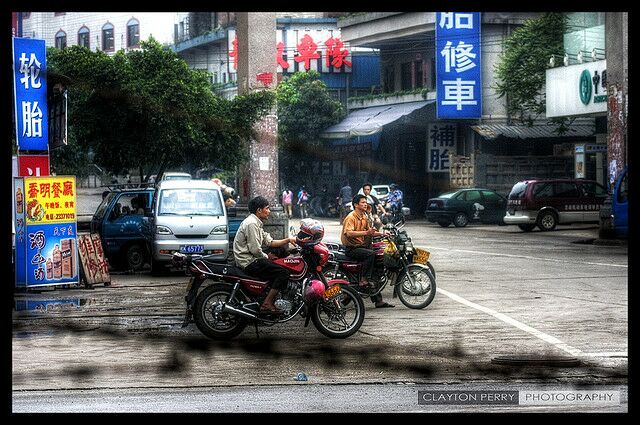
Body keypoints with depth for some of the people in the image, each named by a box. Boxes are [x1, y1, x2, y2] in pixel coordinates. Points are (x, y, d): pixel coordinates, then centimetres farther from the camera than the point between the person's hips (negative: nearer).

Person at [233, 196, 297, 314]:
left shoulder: (257, 224, 18)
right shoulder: (251, 224, -17)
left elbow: (269, 242, 16)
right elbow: (255, 250, -21)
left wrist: (288, 240, 7)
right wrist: (267, 257, -4)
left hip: (250, 259, 11)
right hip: (249, 263, -11)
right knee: (283, 273, -16)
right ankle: (267, 304, -18)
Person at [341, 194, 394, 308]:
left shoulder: (364, 217, 14)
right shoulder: (351, 217, -14)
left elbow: (369, 231, 23)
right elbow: (349, 233, -29)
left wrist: (382, 234, 7)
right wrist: (366, 232, -37)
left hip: (362, 246, 9)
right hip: (351, 248, -9)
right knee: (370, 254, -33)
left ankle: (378, 300, 3)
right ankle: (363, 280, -27)